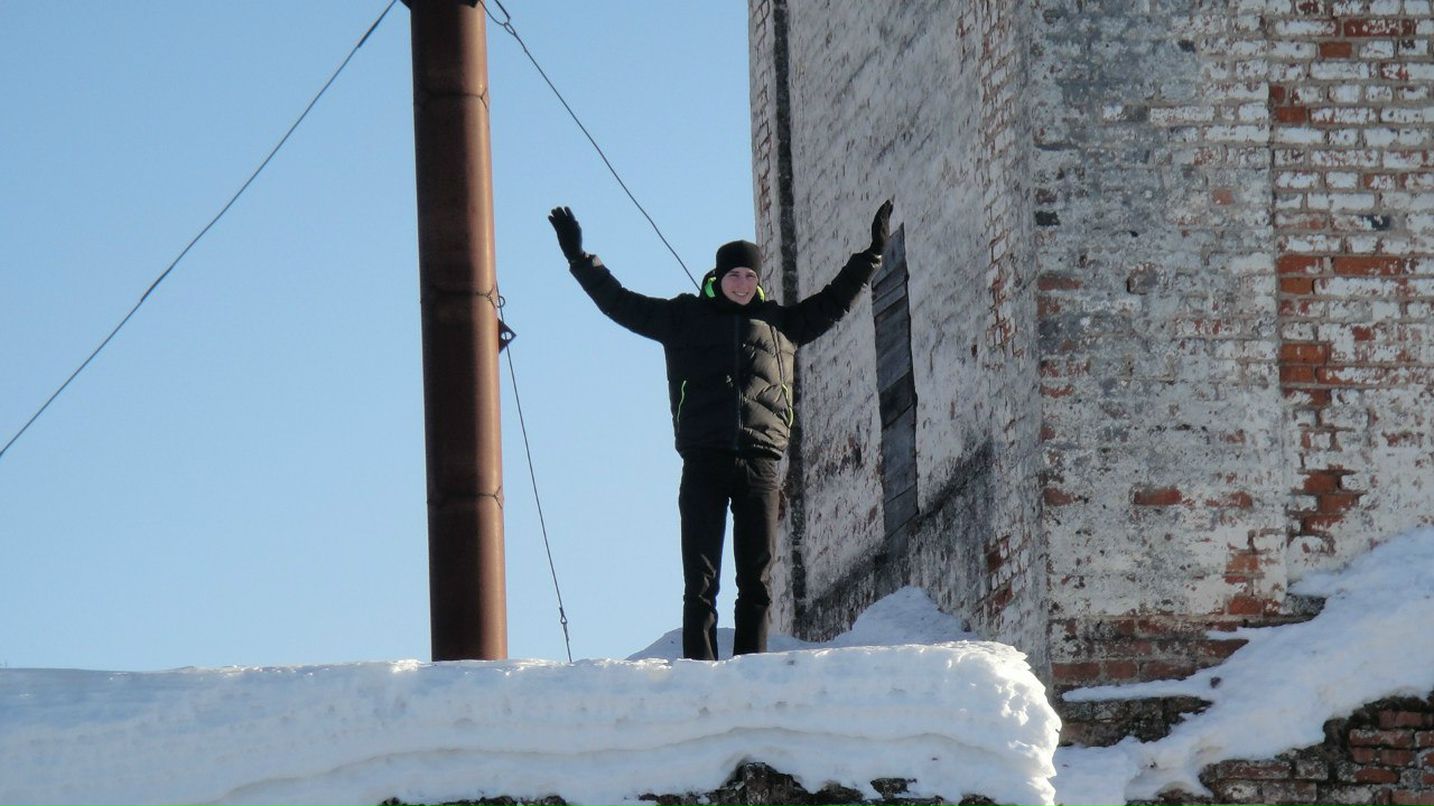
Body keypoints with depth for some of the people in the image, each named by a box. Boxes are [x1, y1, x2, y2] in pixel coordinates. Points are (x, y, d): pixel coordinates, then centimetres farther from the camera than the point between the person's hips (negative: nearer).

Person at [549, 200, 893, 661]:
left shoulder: (780, 324, 19)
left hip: (759, 465, 2)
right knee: (700, 579, -5)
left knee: (757, 579, 1)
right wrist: (580, 259, 15)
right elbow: (620, 303, 18)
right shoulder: (685, 318, 15)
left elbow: (835, 300, 31)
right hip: (704, 463, -2)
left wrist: (872, 254, 30)